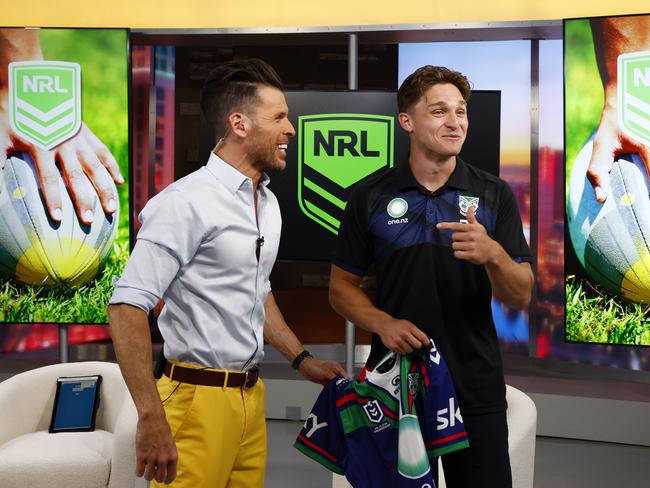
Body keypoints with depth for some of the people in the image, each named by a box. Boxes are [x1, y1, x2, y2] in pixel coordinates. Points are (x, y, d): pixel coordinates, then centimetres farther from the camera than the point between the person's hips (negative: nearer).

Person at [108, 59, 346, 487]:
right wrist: (151, 418, -25)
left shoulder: (269, 203, 12)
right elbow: (128, 306, -21)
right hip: (199, 398, -8)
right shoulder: (188, 202, -16)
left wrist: (302, 359, 20)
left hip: (251, 395, 8)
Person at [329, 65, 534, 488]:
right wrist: (383, 323, -14)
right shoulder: (371, 197, 0)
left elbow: (521, 297, -3)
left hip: (476, 385, 0)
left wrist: (492, 254, -24)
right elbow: (342, 287, 6)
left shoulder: (494, 195, 0)